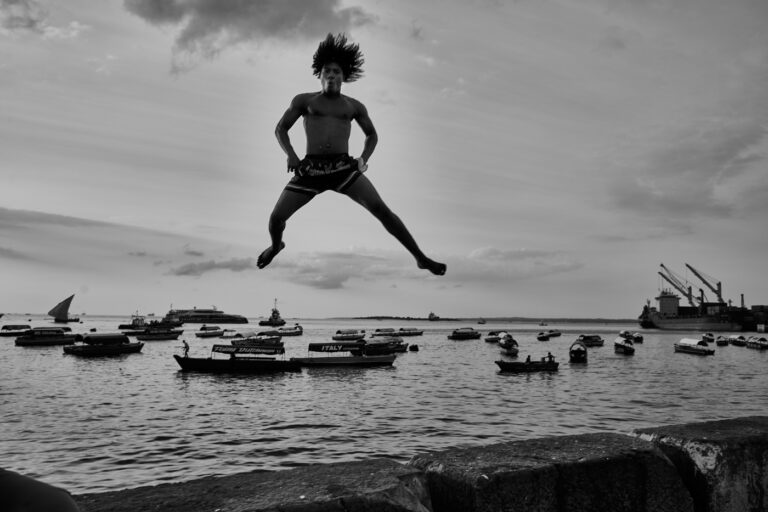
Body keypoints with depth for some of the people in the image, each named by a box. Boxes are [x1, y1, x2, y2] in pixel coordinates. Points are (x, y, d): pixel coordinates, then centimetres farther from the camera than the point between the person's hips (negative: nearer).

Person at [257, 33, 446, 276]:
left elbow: (372, 135, 28)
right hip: (311, 170, 0)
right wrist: (291, 154, -3)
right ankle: (275, 246, 32)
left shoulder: (354, 106, 15)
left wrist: (363, 159, 9)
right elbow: (280, 129, 15)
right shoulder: (304, 100, 12)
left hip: (344, 168, 0)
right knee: (276, 217, -6)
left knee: (380, 208, -19)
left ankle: (421, 257, -16)